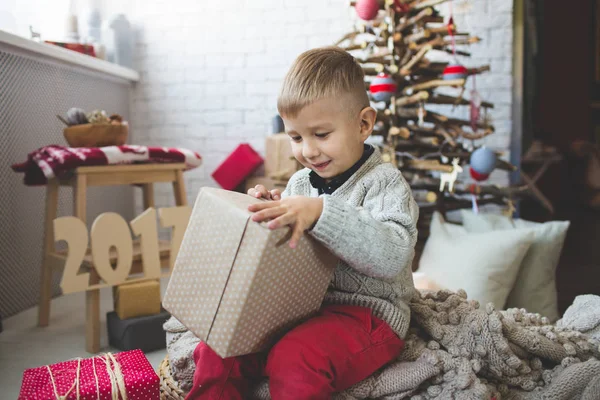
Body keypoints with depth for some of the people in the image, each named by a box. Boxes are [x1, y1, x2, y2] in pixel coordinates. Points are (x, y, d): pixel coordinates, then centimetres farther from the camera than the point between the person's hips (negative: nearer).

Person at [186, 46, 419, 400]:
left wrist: (320, 213, -33)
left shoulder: (384, 182, -9)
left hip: (366, 313, -6)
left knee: (294, 360, -31)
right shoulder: (299, 183, 10)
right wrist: (272, 210, -2)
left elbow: (392, 256, -26)